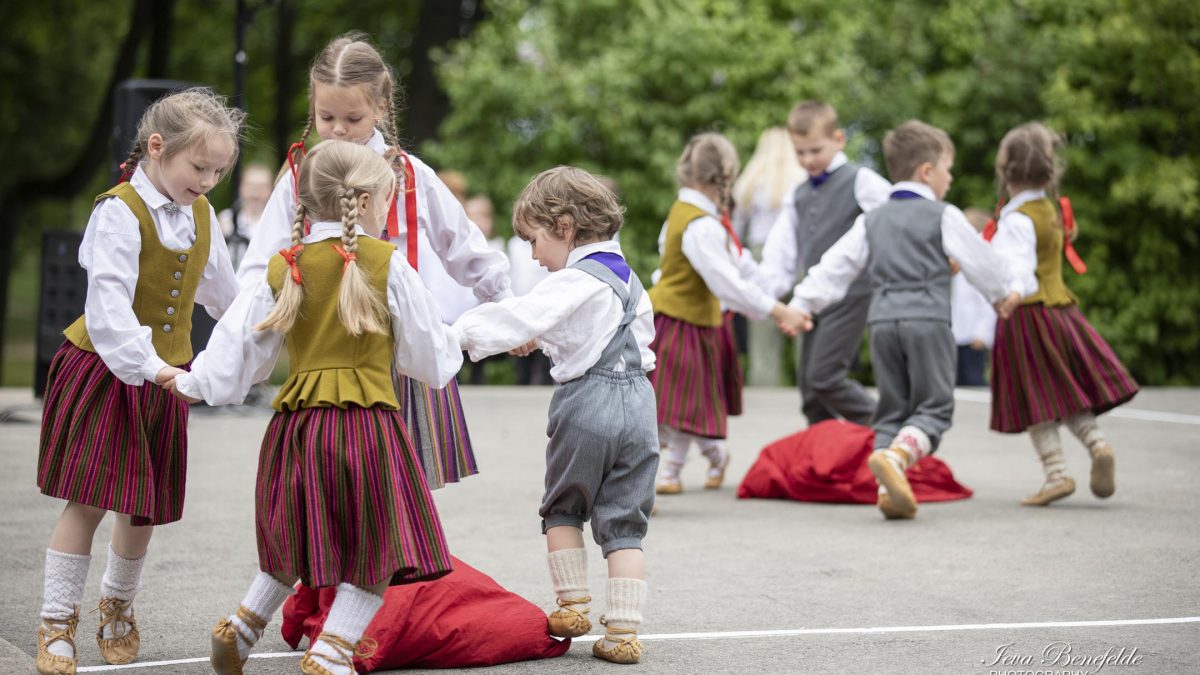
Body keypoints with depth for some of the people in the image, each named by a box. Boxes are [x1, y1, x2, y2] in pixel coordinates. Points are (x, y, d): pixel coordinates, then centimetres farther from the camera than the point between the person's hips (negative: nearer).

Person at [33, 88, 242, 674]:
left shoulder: (201, 217, 5)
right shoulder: (121, 212, -17)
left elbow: (221, 290, 22)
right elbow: (108, 301, -27)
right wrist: (145, 363, -36)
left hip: (163, 374, 6)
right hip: (103, 371, -6)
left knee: (145, 505, 12)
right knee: (88, 500, -6)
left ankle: (119, 605, 35)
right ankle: (57, 623, 4)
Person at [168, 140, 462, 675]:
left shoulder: (282, 269, 5)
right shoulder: (387, 264, -4)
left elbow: (239, 347, 10)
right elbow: (428, 354, 3)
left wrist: (193, 383, 28)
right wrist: (453, 350, 26)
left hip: (297, 425, 5)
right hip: (367, 423, -5)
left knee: (299, 548, 23)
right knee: (374, 557, 4)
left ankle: (240, 629, 24)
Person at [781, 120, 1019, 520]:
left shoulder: (872, 221, 15)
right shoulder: (943, 216, 3)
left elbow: (836, 266, 11)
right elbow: (978, 259, 11)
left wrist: (803, 304, 14)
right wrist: (1003, 293, 28)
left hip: (882, 321, 5)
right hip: (927, 320, -5)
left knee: (892, 409, 11)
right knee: (935, 406, -1)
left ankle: (889, 489, 1)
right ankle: (895, 456, -28)